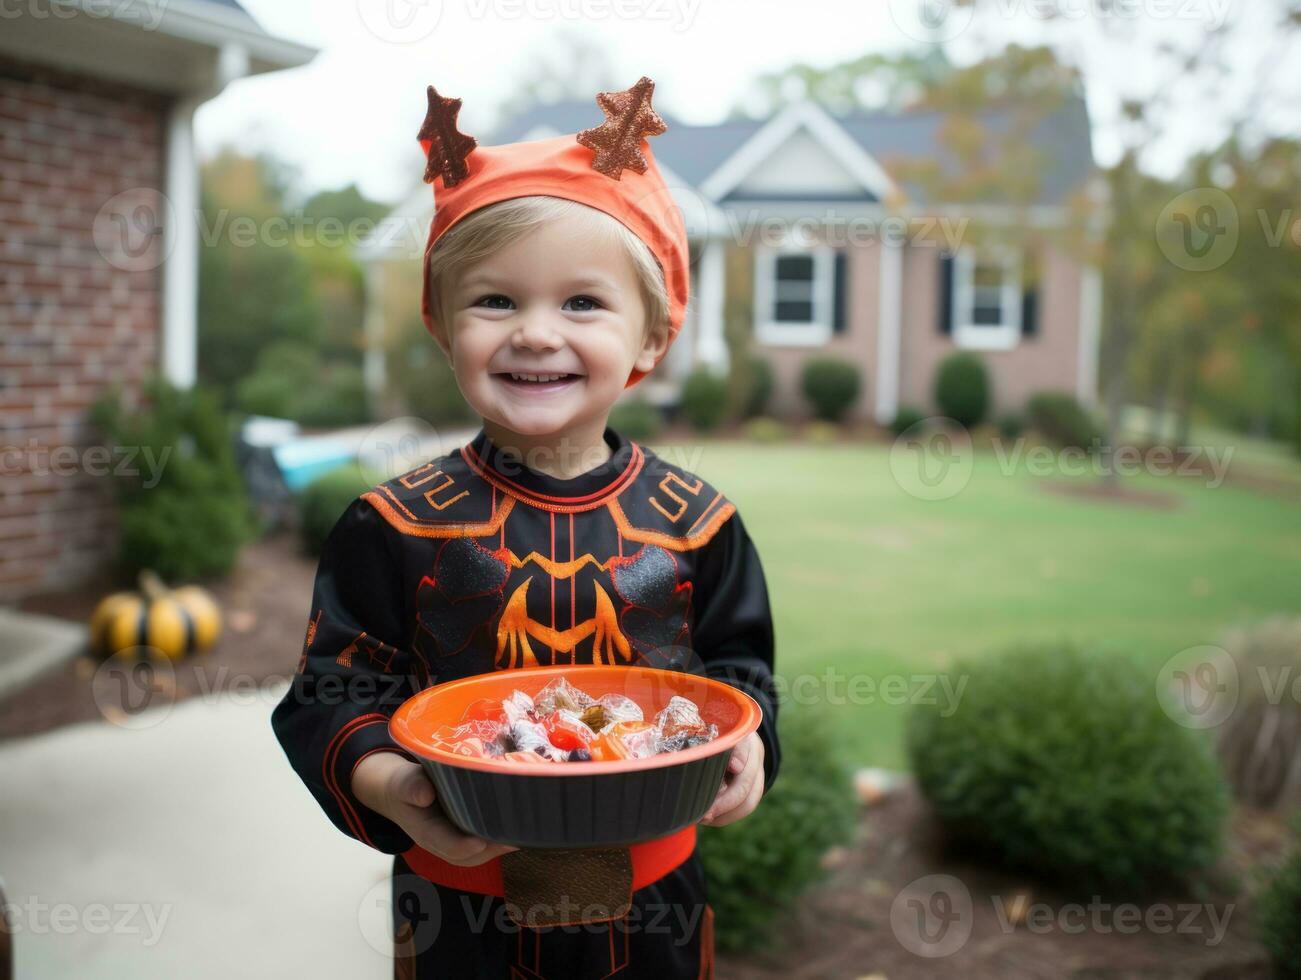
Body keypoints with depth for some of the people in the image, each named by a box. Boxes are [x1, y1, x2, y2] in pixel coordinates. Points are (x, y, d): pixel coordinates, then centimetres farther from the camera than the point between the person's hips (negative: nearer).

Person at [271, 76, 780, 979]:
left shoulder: (691, 519, -6)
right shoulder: (398, 528, -11)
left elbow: (739, 667, 4)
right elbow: (335, 689, -6)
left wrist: (744, 747, -16)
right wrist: (382, 780, -25)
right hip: (461, 901, -1)